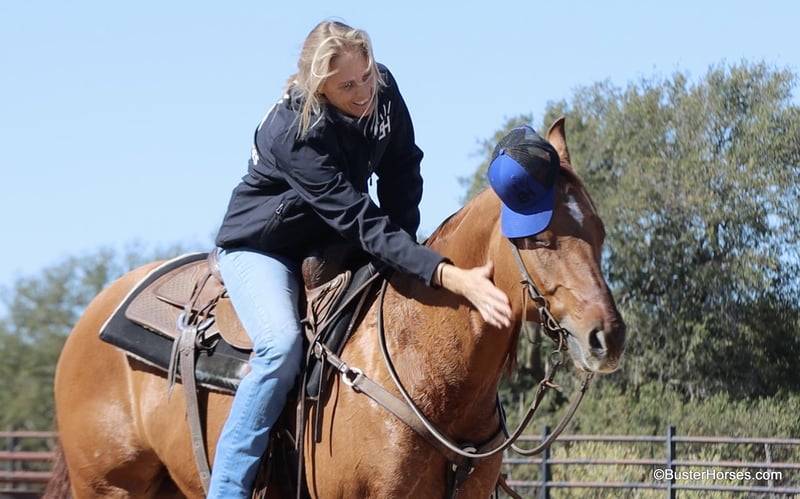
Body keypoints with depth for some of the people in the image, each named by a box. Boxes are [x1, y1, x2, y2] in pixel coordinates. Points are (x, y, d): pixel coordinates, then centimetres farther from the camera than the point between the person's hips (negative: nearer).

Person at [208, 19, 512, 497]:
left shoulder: (383, 91, -16)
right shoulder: (295, 133, -35)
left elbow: (402, 173, -1)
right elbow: (365, 224, -40)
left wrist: (405, 246, -15)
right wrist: (452, 278, -48)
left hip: (329, 243, 7)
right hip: (262, 247, -7)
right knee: (282, 345, -32)